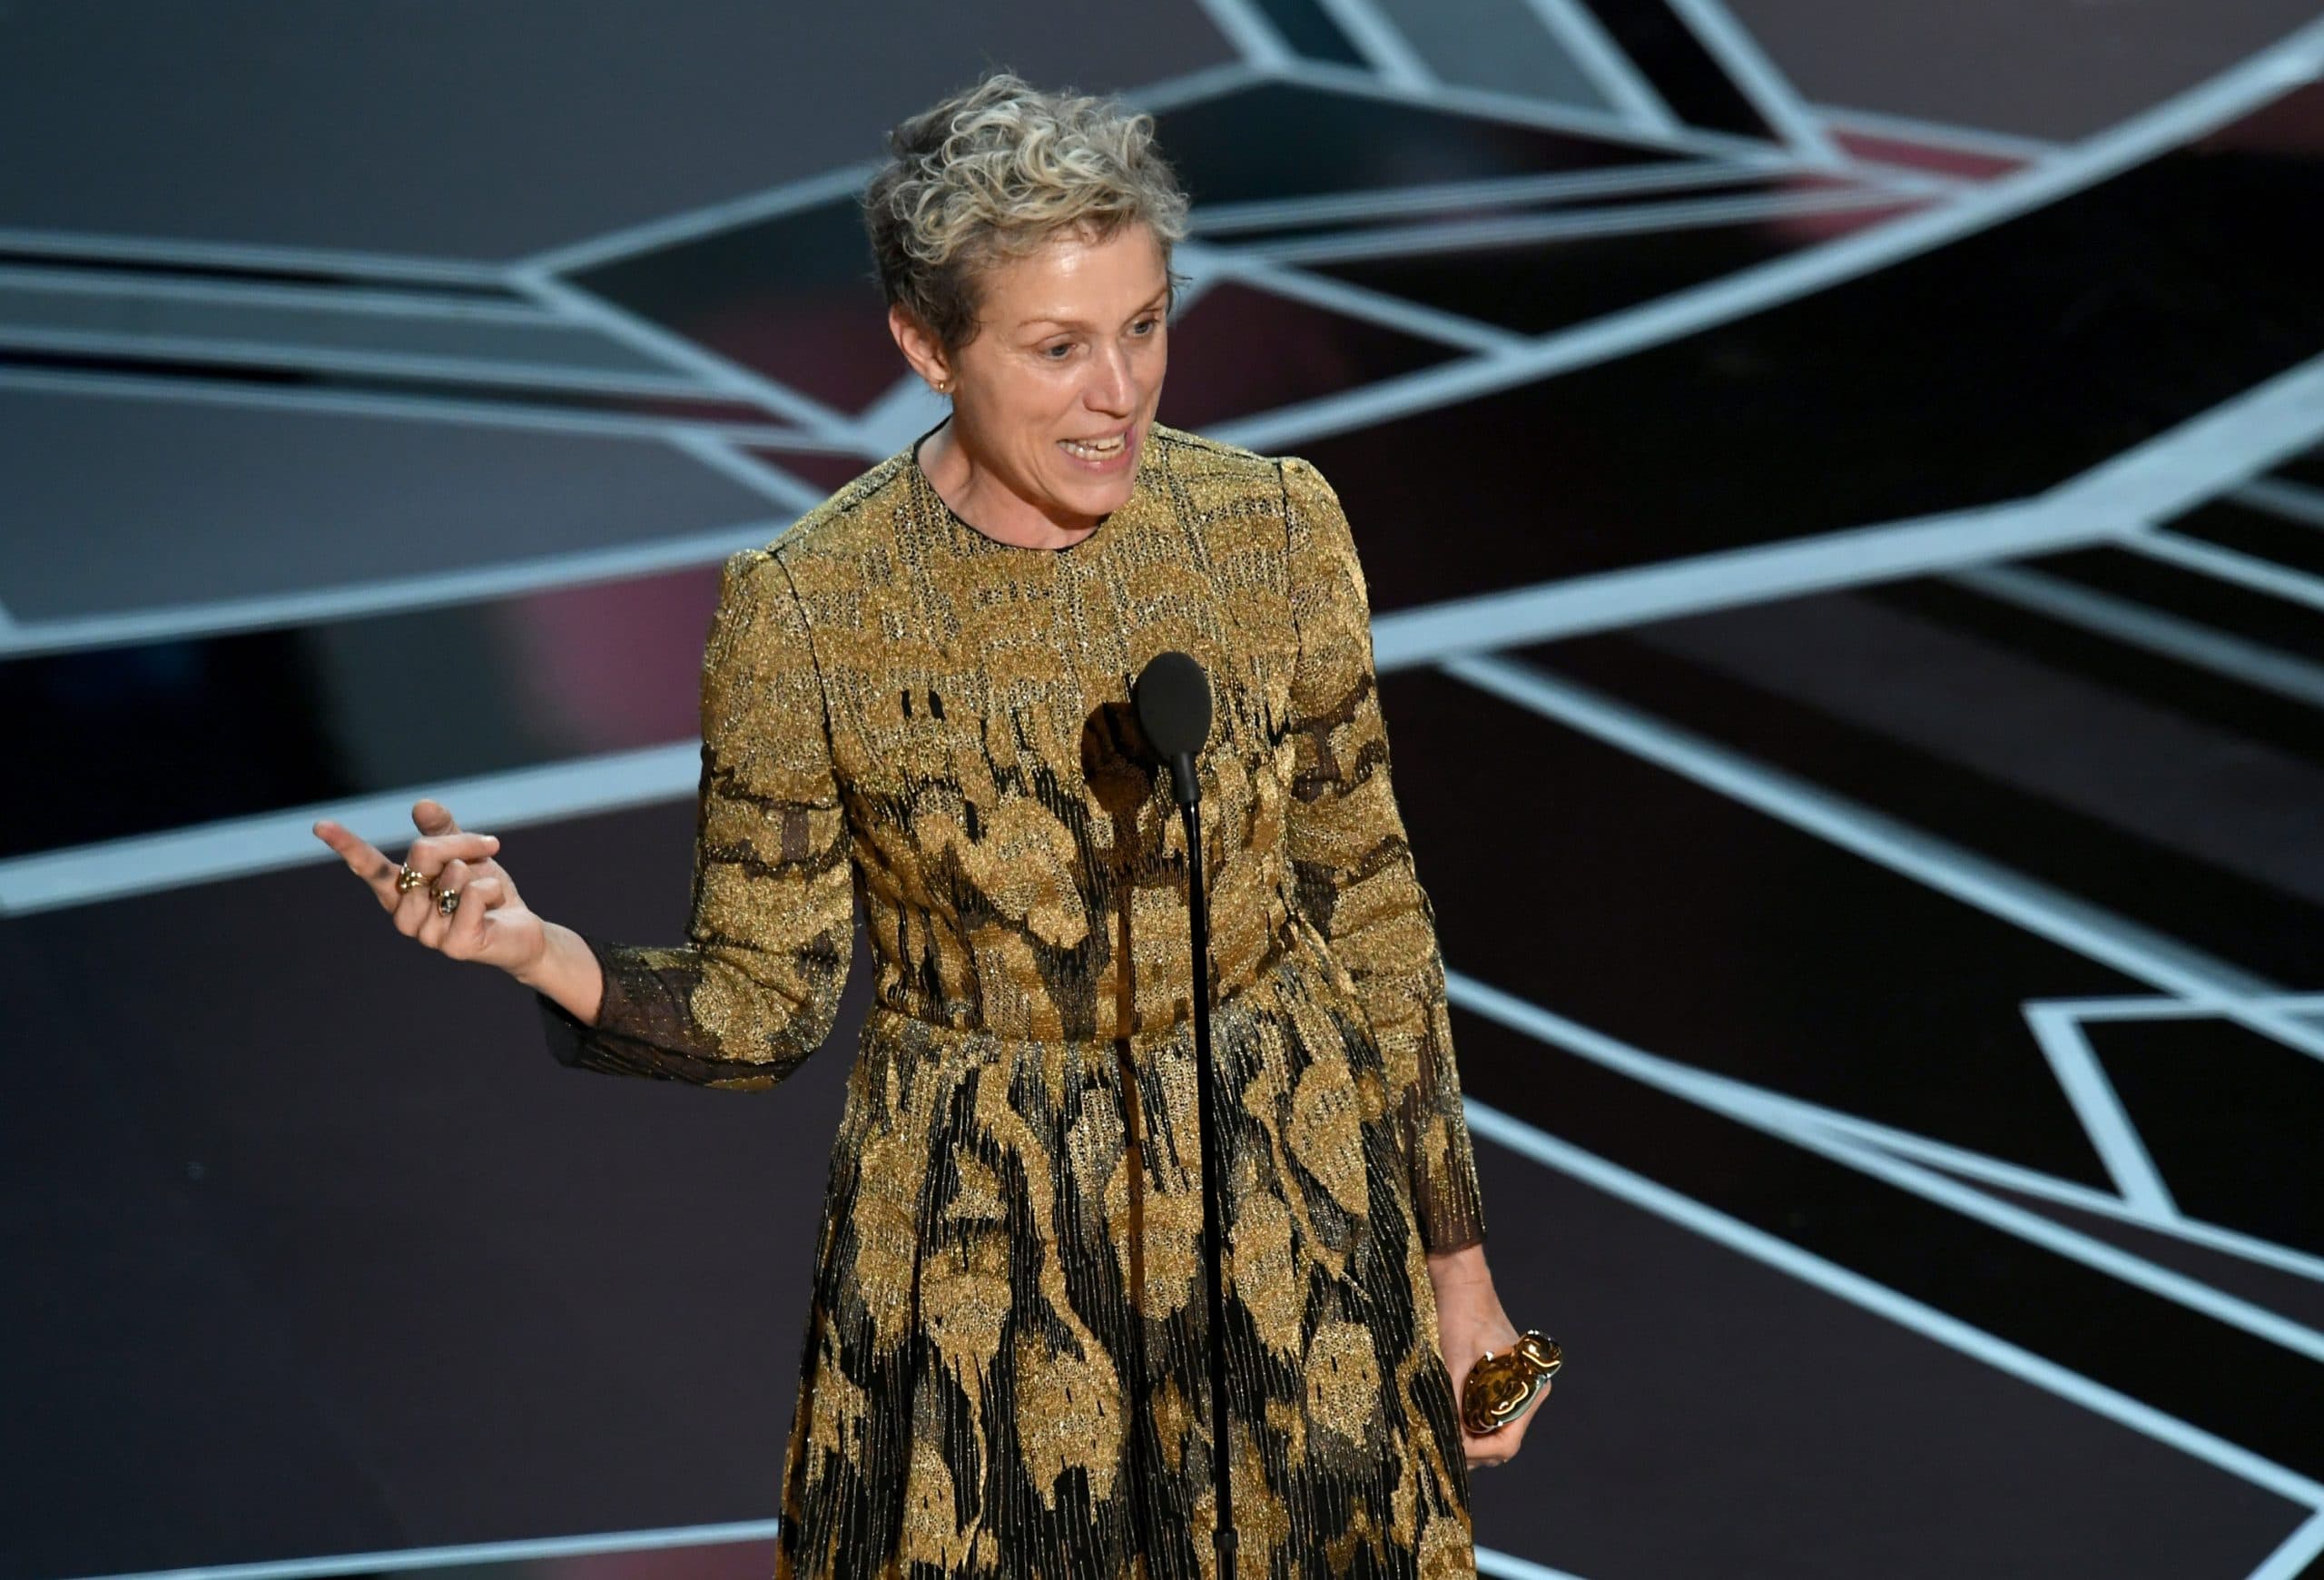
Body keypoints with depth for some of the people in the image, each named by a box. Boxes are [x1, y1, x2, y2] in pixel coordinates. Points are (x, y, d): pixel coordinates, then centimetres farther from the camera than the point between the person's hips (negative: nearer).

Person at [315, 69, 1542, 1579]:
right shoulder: (802, 612, -13)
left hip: (1292, 1213, 2)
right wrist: (539, 952, -25)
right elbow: (763, 1003, -6)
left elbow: (1371, 905, 3)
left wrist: (1456, 1259, 6)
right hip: (982, 1262, -2)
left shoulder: (1273, 529, -6)